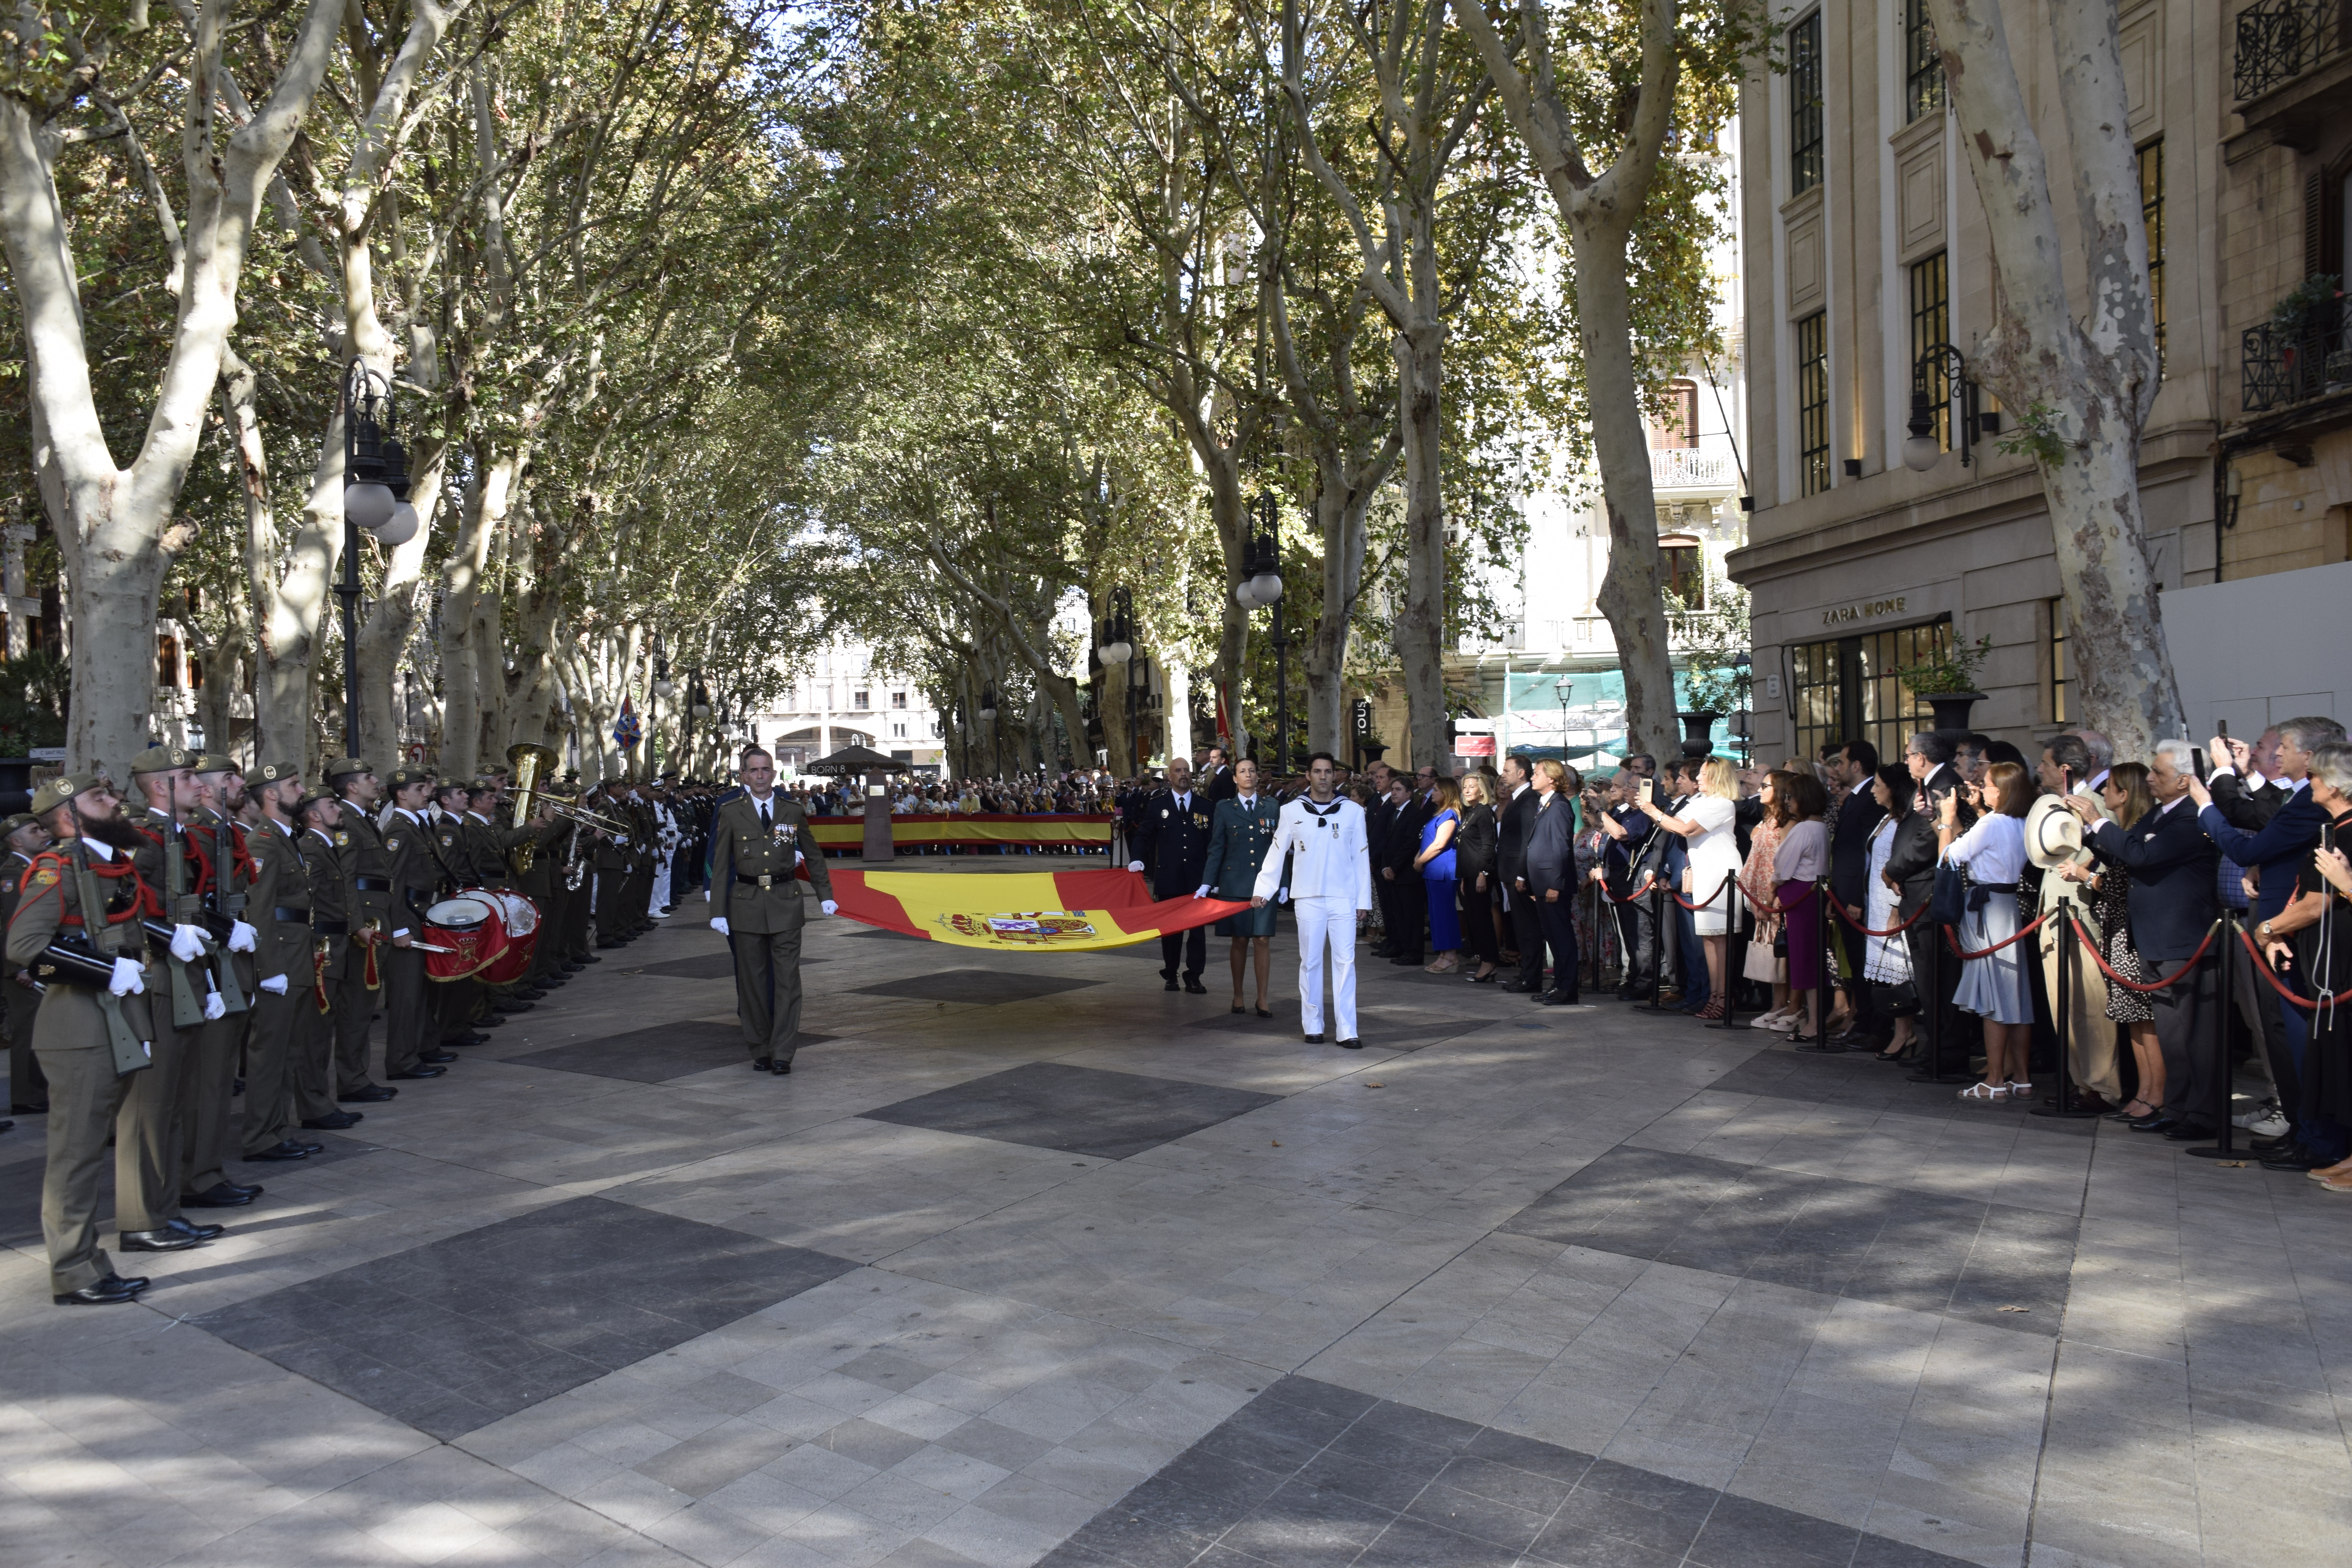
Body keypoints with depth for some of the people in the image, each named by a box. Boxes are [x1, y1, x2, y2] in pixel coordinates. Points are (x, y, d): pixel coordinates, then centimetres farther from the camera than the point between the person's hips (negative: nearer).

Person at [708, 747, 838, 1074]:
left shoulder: (793, 811, 6)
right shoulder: (731, 813, 3)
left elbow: (814, 856, 16)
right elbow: (720, 865, 3)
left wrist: (825, 896, 12)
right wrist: (718, 911, -2)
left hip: (786, 902, 0)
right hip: (747, 902, 0)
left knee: (787, 978, -3)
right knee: (753, 980, 6)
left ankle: (783, 1053, 2)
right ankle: (760, 1050, 17)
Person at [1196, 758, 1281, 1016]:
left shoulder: (1271, 806, 8)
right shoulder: (1225, 808, 5)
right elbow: (1216, 848, 5)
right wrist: (1207, 883, -1)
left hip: (1264, 883, 1)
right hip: (1234, 882, 0)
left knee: (1263, 939, -3)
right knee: (1240, 940, 3)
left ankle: (1262, 999, 5)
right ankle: (1238, 996, 17)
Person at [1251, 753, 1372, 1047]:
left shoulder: (1353, 811, 3)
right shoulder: (1292, 811, 2)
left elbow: (1361, 859, 5)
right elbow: (1276, 853, 6)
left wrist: (1364, 901, 4)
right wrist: (1262, 890, 0)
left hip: (1343, 898, 0)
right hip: (1308, 898, 0)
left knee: (1345, 961, -3)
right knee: (1310, 961, 5)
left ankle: (1347, 1031, -1)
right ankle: (1313, 1027, 15)